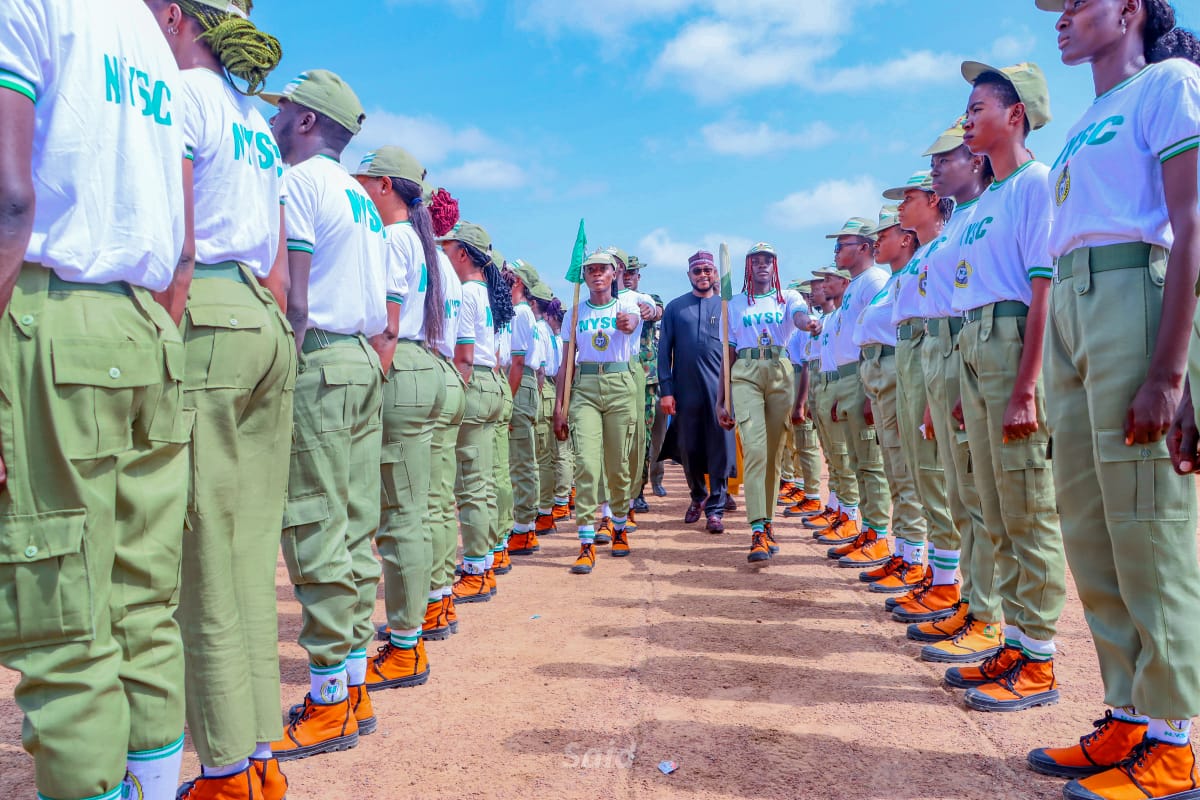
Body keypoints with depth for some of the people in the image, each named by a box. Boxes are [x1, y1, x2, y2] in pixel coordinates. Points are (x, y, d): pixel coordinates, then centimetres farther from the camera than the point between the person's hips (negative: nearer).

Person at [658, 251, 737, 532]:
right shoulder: (675, 308, 8)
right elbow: (664, 351, 4)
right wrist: (665, 390, -4)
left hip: (720, 389, 0)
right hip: (685, 390, 1)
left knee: (720, 449, -2)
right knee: (688, 448, 9)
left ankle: (715, 508, 6)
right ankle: (698, 497, 31)